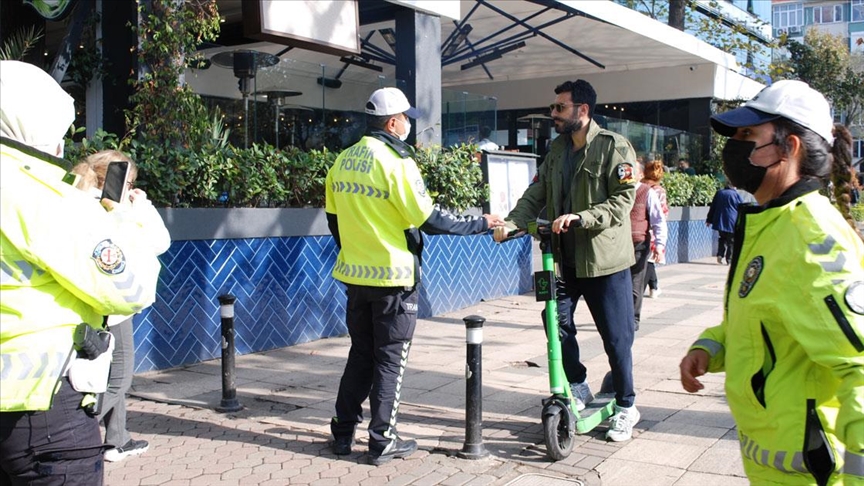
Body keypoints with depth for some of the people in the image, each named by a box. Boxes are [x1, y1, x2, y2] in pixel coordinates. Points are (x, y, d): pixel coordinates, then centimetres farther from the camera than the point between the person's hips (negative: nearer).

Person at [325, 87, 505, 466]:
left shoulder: (343, 161, 5)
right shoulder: (396, 162, -16)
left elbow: (334, 219, 12)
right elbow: (429, 220, -16)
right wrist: (480, 224, -6)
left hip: (355, 275, 7)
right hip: (393, 279, -6)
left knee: (360, 353, 18)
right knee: (390, 359, 5)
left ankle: (343, 432, 23)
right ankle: (382, 441, 11)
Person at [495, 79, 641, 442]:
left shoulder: (614, 147, -9)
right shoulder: (557, 149, 11)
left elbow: (622, 200, -18)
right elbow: (537, 193, 6)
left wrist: (579, 217, -29)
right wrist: (511, 223, -10)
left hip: (604, 258, -6)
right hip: (564, 258, 6)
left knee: (615, 335, 2)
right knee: (558, 323, 3)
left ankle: (626, 407, 19)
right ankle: (578, 390, 24)